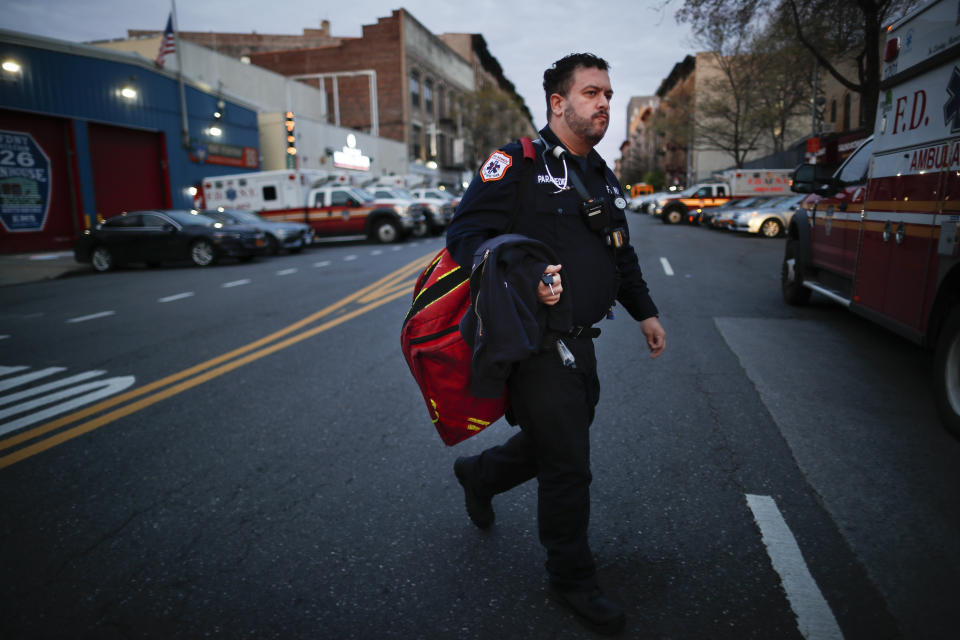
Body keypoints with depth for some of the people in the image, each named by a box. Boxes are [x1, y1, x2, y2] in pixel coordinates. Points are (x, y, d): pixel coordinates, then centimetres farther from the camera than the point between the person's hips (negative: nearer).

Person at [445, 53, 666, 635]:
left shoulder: (603, 177, 16)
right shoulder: (518, 163, -10)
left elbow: (623, 256, 26)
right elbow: (466, 234, -18)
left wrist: (645, 311, 21)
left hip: (579, 343, 8)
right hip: (536, 342, -8)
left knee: (553, 444, 20)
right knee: (568, 466, 2)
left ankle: (478, 476, 49)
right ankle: (573, 578, 26)